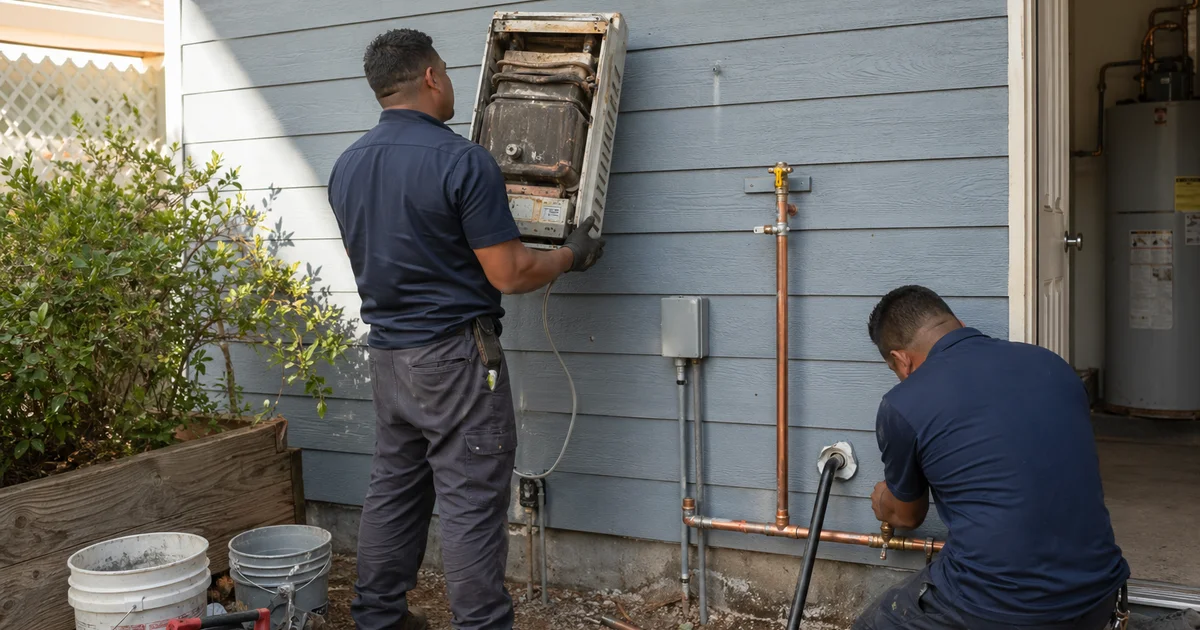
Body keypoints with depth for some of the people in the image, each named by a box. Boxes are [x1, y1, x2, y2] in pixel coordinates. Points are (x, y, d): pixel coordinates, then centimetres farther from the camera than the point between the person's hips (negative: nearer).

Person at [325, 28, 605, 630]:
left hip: (386, 351, 8)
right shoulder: (462, 161, -17)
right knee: (470, 502, 0)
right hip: (453, 354, -8)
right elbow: (508, 273, -16)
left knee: (393, 488, 17)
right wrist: (572, 255, 1)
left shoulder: (346, 166, 6)